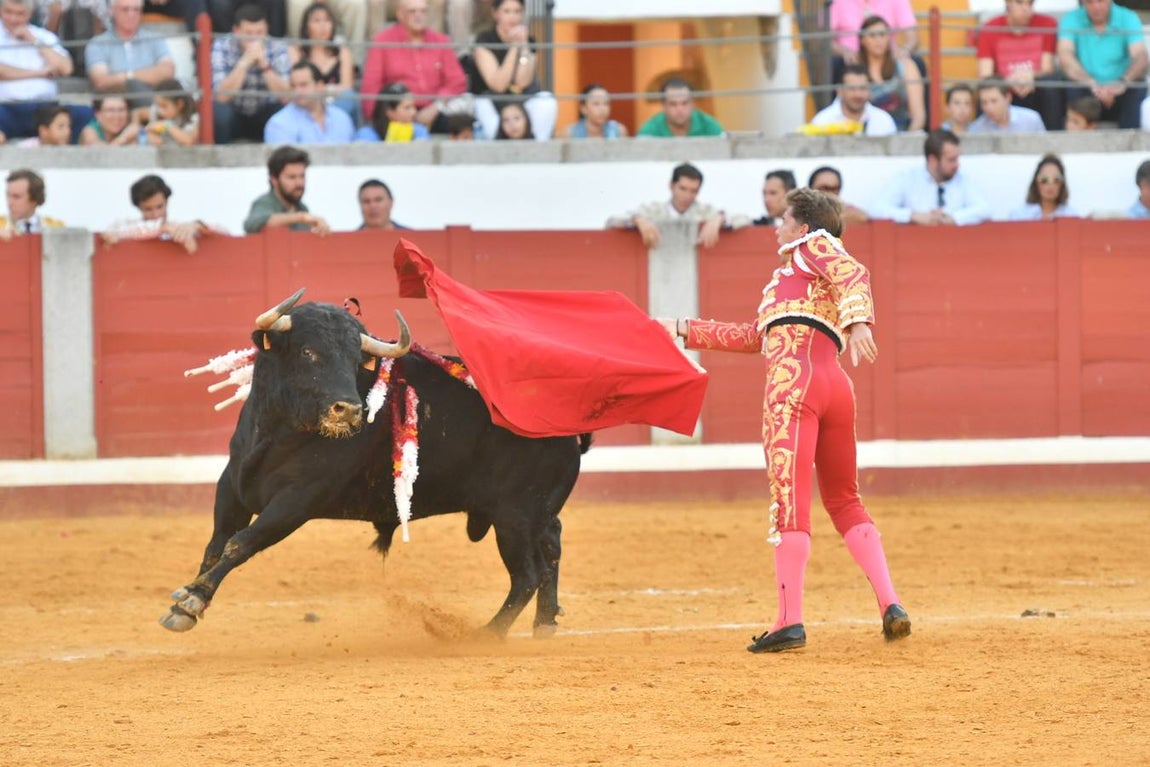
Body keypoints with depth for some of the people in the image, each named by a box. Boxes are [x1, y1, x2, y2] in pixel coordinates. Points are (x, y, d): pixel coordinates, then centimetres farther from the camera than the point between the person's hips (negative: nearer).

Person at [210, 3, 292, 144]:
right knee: (219, 110, -32)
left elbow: (286, 95, -20)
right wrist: (244, 62, -34)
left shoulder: (277, 49, -10)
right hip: (233, 115, -1)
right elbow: (221, 96, -25)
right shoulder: (221, 47, -15)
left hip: (264, 115, 1)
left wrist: (264, 65, -32)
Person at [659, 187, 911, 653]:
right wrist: (685, 331, 46)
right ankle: (889, 604, 5)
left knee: (789, 501, -12)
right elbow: (754, 337, 41)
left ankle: (790, 621, -18)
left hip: (794, 379, -9)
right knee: (844, 502, 18)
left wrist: (858, 321, -29)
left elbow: (854, 275, -9)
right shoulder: (794, 278, 35)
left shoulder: (815, 246, 12)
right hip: (836, 387, 9)